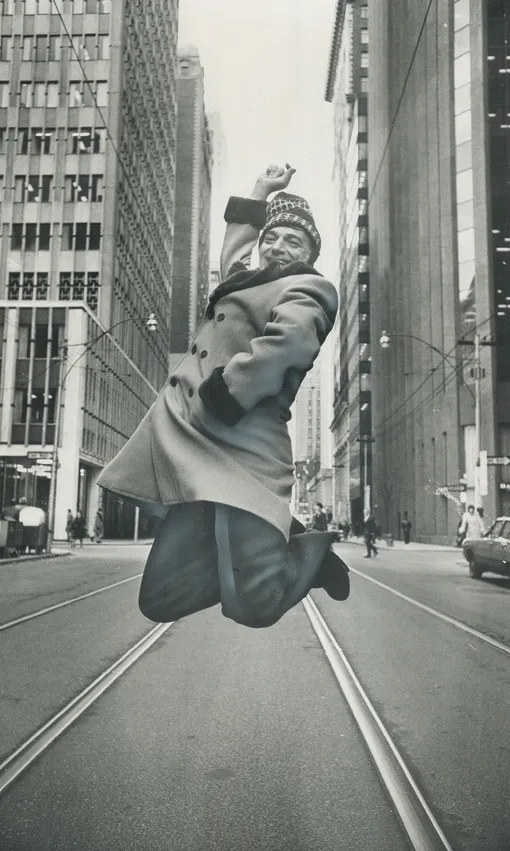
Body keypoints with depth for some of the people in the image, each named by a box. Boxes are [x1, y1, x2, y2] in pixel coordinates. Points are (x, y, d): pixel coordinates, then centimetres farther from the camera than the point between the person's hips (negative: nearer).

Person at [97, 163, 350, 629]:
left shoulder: (308, 290, 7)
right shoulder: (247, 281, 32)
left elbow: (281, 346, -16)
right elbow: (234, 247, 55)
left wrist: (217, 399, -16)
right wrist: (261, 193, 58)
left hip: (237, 449, -8)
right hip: (191, 446, 8)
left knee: (254, 600, -22)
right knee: (163, 600, -3)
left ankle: (313, 551, 12)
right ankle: (278, 541, 17)